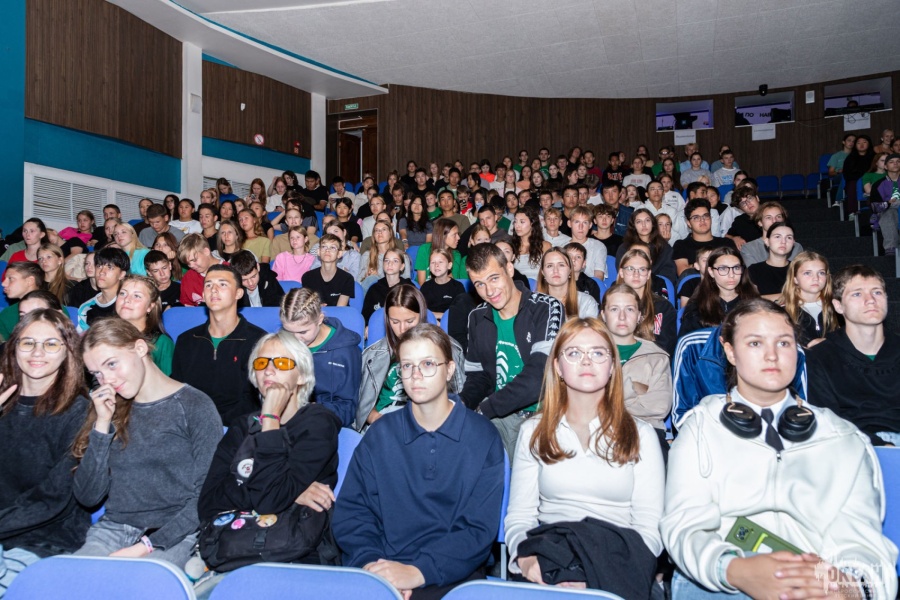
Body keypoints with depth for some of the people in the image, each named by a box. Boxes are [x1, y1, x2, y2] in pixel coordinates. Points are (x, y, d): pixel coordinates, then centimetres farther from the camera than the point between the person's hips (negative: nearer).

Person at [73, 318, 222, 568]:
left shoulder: (194, 405, -4)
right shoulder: (109, 410, 12)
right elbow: (88, 497, 6)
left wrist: (146, 546, -14)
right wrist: (102, 425, -3)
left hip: (171, 536, -5)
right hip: (110, 530, 5)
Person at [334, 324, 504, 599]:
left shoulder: (483, 438, 2)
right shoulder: (380, 434, 9)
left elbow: (480, 528, -3)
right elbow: (350, 511, 6)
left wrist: (418, 572, -14)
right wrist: (371, 563, -12)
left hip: (452, 574, -1)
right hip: (380, 576, 2)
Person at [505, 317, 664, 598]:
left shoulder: (640, 435, 8)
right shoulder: (533, 432, 12)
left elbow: (651, 527, 1)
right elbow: (519, 517, 9)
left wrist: (597, 573, -16)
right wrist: (527, 558, -13)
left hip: (616, 565, 0)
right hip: (549, 551, 1)